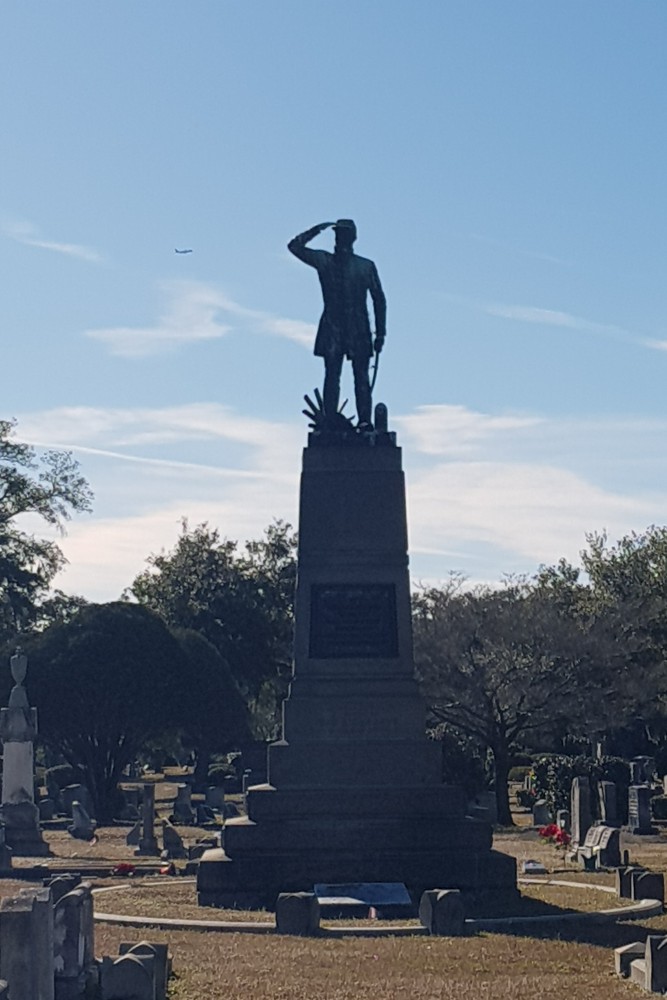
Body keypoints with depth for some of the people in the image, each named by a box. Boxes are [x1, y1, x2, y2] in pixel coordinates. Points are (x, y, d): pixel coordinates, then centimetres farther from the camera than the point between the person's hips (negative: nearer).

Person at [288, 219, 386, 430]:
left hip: (358, 332, 0)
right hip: (332, 329, 0)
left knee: (361, 377, -5)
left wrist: (380, 333, 4)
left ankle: (364, 420, -9)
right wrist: (317, 230, -1)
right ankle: (329, 422, -10)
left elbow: (379, 300, 10)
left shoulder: (366, 266, 9)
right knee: (331, 376, -6)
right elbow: (294, 246, 6)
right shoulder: (324, 261, 10)